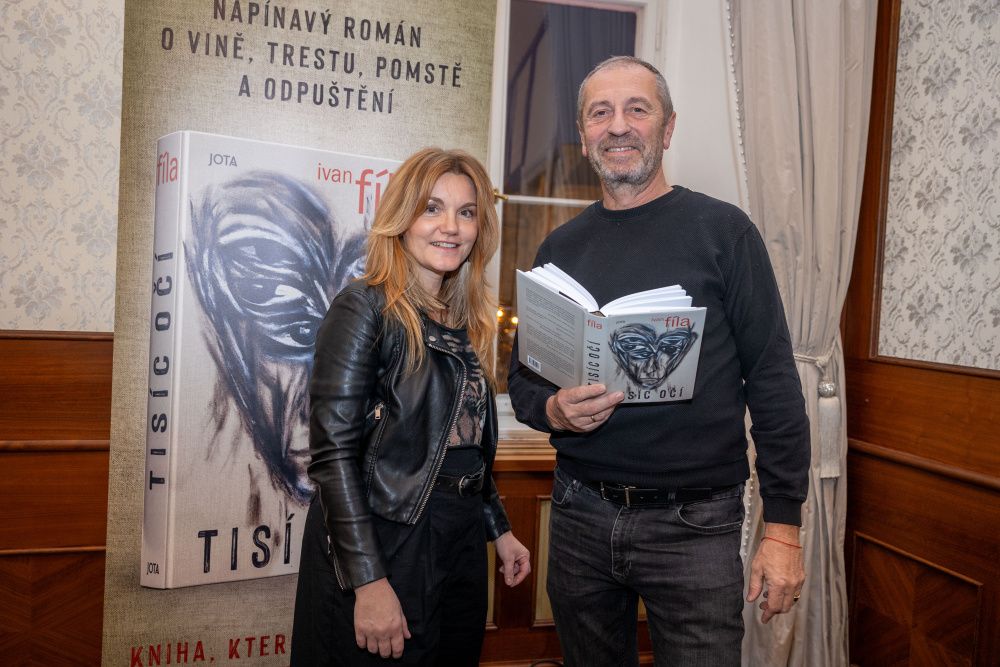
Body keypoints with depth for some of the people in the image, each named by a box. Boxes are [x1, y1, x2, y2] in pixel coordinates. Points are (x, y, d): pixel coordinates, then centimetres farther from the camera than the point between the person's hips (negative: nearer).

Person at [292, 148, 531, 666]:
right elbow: (333, 454, -17)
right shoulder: (365, 309, -12)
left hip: (460, 547, 7)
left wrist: (499, 529, 15)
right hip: (381, 547, -7)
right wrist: (368, 582, -21)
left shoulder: (467, 322, 9)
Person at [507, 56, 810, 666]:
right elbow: (522, 377, 11)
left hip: (694, 524, -3)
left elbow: (773, 381, -6)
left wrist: (784, 526, -9)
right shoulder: (560, 248, 7)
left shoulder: (723, 231, -4)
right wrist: (554, 410, -12)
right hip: (580, 516, 4)